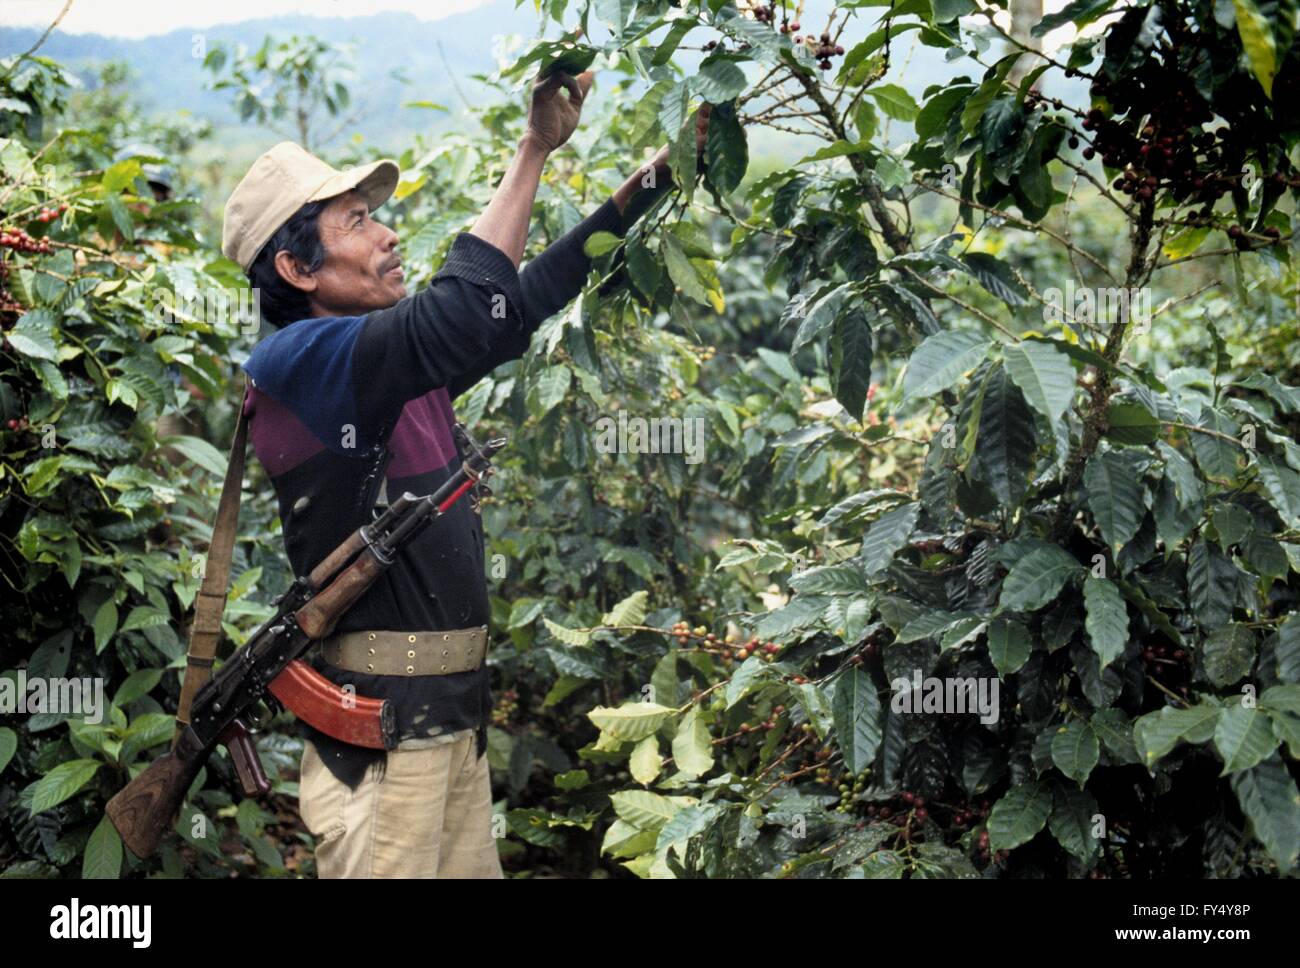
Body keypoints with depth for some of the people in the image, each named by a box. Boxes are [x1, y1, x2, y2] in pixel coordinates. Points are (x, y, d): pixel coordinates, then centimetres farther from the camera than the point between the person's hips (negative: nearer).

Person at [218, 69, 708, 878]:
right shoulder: (299, 363, -15)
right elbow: (462, 316, -30)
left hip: (452, 717, 9)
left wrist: (654, 178, 17)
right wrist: (535, 151, -24)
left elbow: (522, 299, 20)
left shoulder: (398, 357, 12)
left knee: (471, 866, 12)